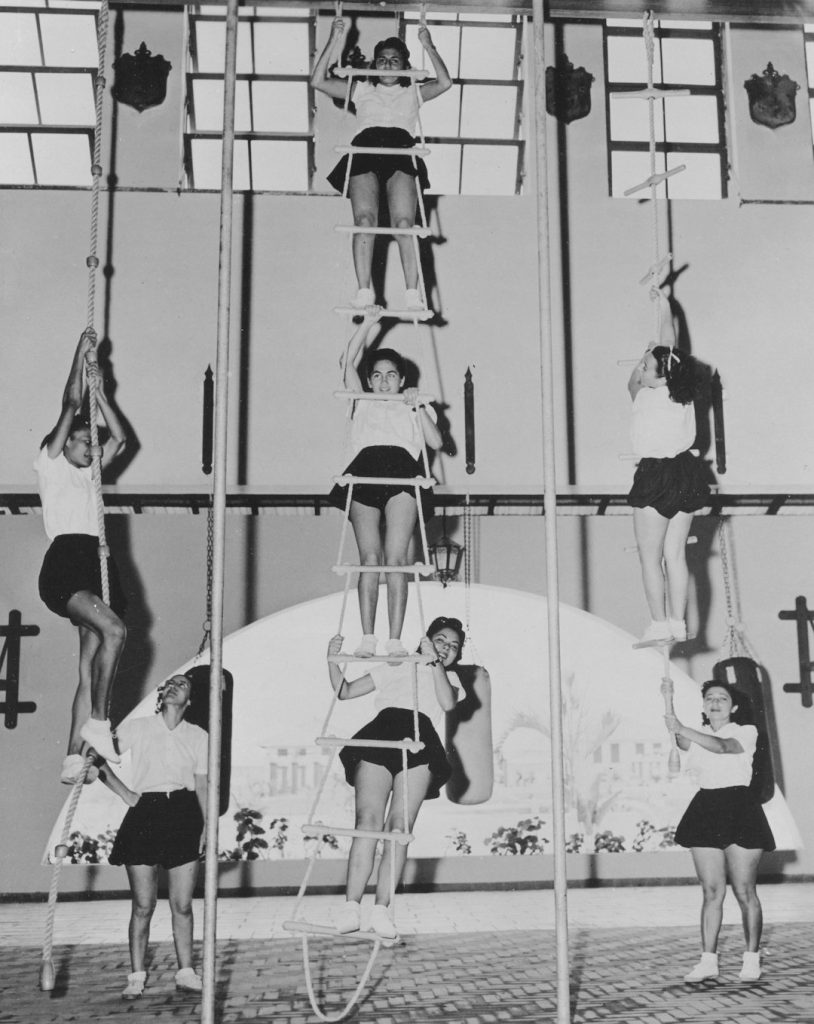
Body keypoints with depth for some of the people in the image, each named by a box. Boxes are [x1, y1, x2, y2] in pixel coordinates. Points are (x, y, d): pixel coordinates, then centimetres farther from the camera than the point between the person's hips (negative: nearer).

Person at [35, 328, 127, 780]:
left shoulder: (87, 475, 29)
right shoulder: (50, 466, 12)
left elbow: (119, 438, 27)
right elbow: (70, 405, 7)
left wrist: (99, 393, 25)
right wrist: (81, 355, 12)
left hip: (97, 564, 7)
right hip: (65, 561, -7)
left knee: (89, 666, -1)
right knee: (114, 630, -28)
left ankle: (74, 757, -2)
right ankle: (97, 722, -20)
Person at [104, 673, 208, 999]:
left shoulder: (198, 736, 10)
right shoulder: (136, 727, 4)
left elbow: (202, 786, 11)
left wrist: (206, 827, 4)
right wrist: (125, 793, -4)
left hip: (184, 816, 2)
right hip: (144, 815, -1)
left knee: (182, 905, 4)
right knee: (143, 905, 1)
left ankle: (185, 972, 14)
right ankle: (136, 977, 12)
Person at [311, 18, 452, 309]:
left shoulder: (412, 93, 28)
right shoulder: (361, 90, 29)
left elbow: (445, 82, 12)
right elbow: (318, 81, 21)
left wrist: (428, 45, 15)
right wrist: (333, 41, 17)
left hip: (402, 152, 0)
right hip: (365, 150, 0)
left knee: (404, 222, -21)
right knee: (364, 219, -23)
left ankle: (412, 293, -27)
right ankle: (364, 291, -28)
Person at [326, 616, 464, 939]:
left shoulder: (450, 679, 32)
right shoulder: (396, 668, 32)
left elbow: (448, 703, 6)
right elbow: (345, 691, 28)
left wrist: (435, 662, 3)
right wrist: (332, 660, 12)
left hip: (420, 742, 1)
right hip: (379, 736, 0)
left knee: (400, 826, -16)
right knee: (369, 821, -18)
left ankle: (381, 909, -17)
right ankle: (351, 907, -23)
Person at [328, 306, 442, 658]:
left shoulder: (414, 409, 29)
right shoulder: (362, 404, 30)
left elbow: (436, 442, 13)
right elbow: (349, 362, 19)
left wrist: (418, 406, 4)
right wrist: (368, 322, 15)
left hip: (402, 472, -1)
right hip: (365, 471, 1)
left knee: (395, 558, -13)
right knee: (369, 558, -11)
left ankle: (395, 639, -16)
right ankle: (367, 638, -14)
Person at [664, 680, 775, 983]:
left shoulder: (746, 732, -1)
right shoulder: (698, 736, 13)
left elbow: (724, 746, -22)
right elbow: (683, 742, -11)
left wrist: (682, 729, -33)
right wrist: (670, 710, -30)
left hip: (739, 809, -4)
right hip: (705, 809, 4)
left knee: (745, 892, -2)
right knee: (711, 892, 5)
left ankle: (752, 959, 9)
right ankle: (708, 960, 8)